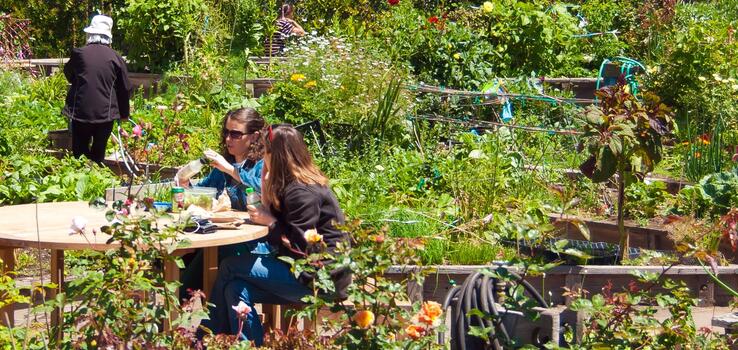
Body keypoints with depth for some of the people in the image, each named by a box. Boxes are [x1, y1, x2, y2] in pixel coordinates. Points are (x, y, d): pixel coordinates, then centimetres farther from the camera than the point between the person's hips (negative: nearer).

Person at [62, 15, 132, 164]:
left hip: (80, 112, 0)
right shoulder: (116, 58, -4)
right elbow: (126, 89, 3)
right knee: (98, 155, 10)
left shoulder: (79, 54, -6)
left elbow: (69, 74, 14)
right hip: (105, 113, 1)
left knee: (79, 153, 8)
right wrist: (124, 112, 17)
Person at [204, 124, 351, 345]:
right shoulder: (293, 185, 15)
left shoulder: (303, 193, -17)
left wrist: (270, 221, -8)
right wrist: (267, 187, 5)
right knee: (236, 289, -4)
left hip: (321, 279, -9)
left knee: (229, 267, -7)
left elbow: (299, 247, -19)